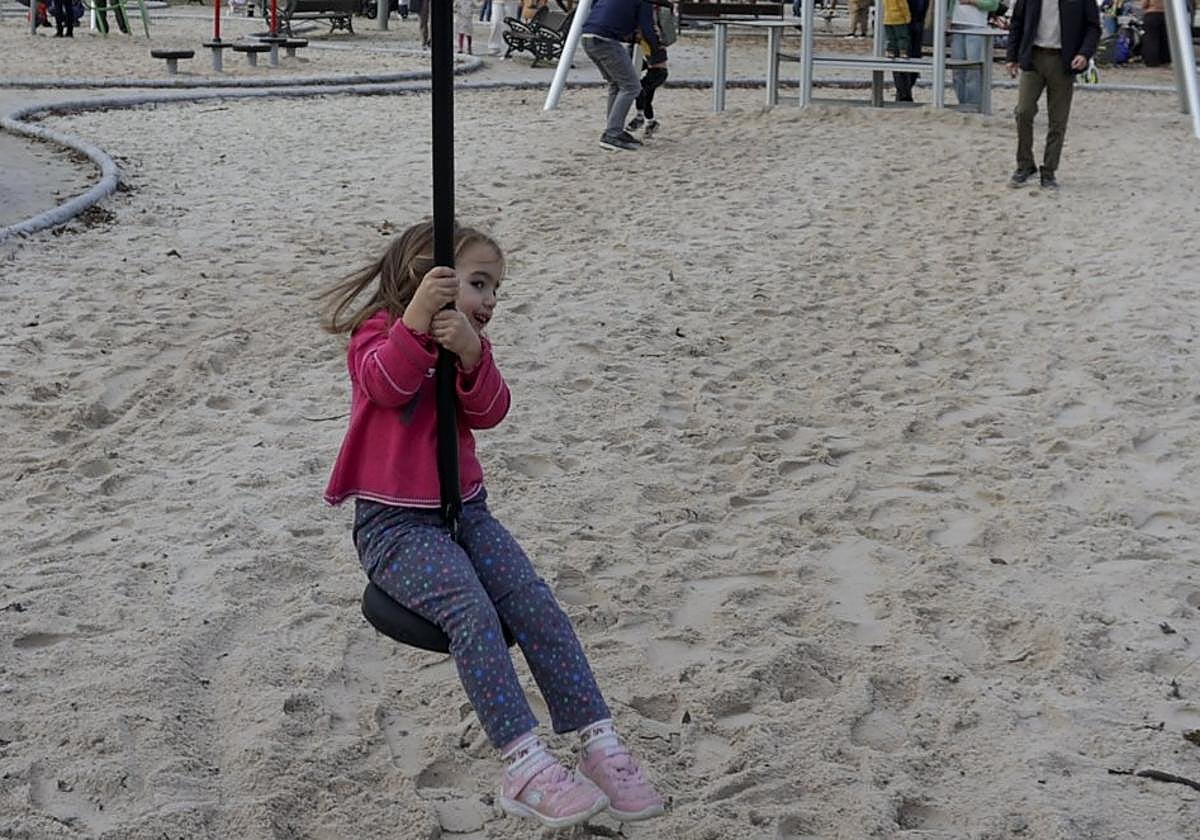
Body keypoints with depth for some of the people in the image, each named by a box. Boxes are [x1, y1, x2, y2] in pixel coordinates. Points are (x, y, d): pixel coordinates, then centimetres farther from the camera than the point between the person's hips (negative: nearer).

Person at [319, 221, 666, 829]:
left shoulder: (470, 345, 14)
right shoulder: (378, 331, -2)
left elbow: (489, 412, -7)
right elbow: (385, 384, -26)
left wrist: (472, 354, -25)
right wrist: (417, 316, -38)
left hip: (464, 509, 6)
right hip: (393, 522, -6)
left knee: (536, 605, -15)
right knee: (472, 611, -29)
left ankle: (600, 746, -13)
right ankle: (523, 767, -33)